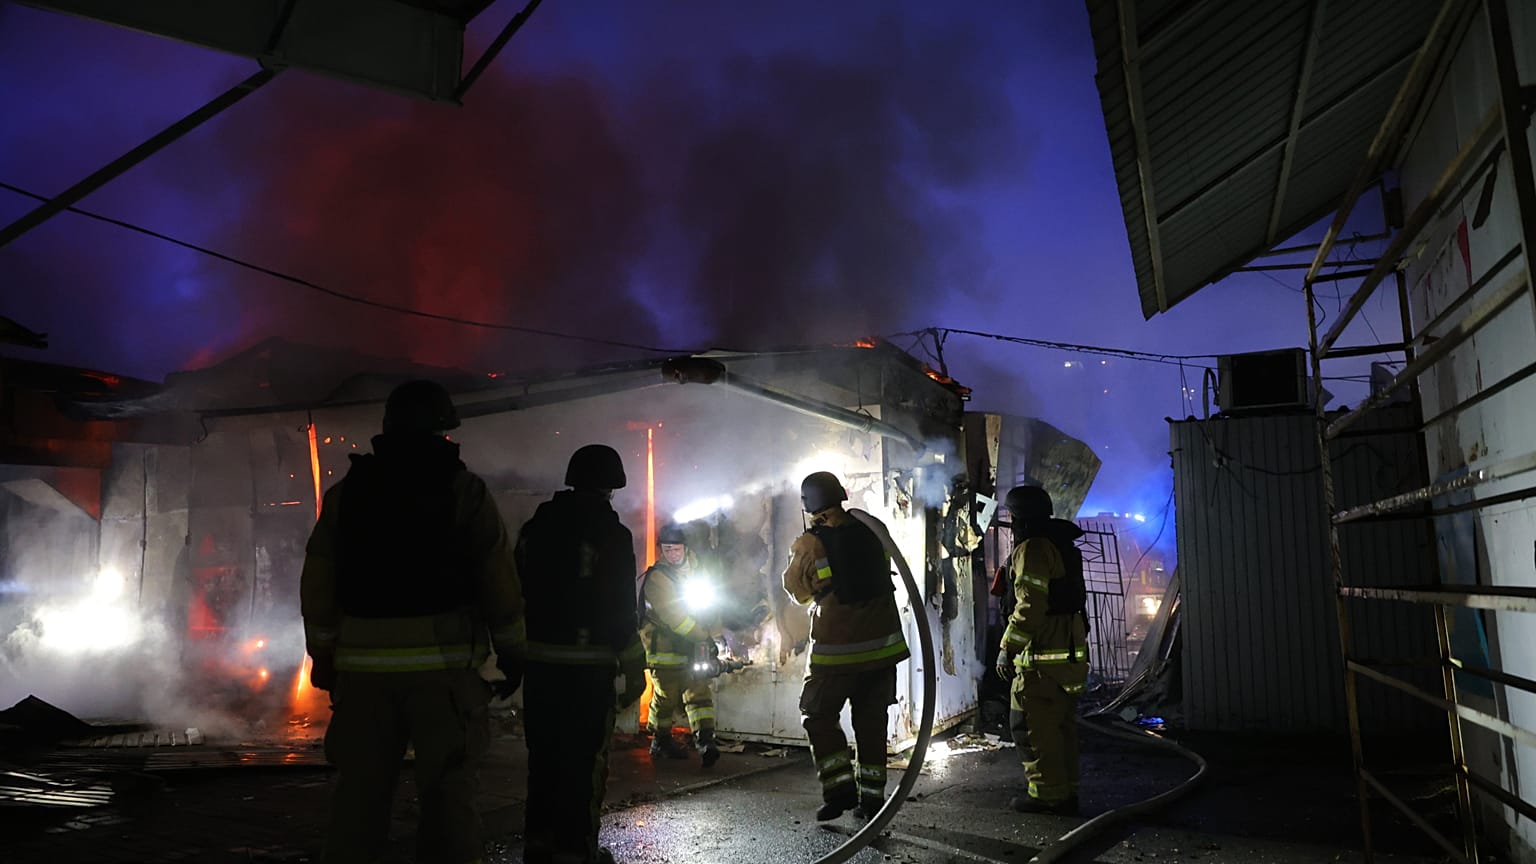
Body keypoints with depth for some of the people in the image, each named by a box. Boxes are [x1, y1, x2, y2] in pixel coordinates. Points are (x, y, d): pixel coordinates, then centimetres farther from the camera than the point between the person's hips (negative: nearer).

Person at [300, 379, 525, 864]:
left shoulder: (345, 493, 10)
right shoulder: (464, 490, -1)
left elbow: (316, 585, 9)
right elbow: (500, 582, -4)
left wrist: (322, 654, 17)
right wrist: (511, 652, 4)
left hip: (364, 666, 4)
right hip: (443, 663, -3)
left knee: (360, 790, 11)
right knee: (447, 791, 2)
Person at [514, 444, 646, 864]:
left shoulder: (535, 526, 8)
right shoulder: (610, 533, -10)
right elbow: (620, 609, -12)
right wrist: (634, 669, -6)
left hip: (539, 659, 6)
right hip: (589, 664, -6)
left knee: (544, 752, 16)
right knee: (584, 758, 2)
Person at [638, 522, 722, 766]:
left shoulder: (693, 569, 5)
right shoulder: (656, 579, -17)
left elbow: (706, 604, 14)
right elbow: (674, 618, -23)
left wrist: (715, 635, 5)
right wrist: (706, 636, -20)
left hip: (691, 649, 6)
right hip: (664, 651, -5)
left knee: (699, 693, -4)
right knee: (666, 698, 5)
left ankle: (705, 740, -9)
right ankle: (660, 741, 23)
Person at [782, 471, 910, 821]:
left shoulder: (809, 545, -12)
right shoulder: (871, 528, -2)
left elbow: (798, 591, 4)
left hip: (836, 650, -4)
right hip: (883, 642, 4)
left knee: (818, 717, 12)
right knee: (871, 720, 15)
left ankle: (839, 788, 3)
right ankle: (872, 796, 18)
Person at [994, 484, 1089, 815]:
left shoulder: (1032, 549, -15)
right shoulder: (1063, 546, 17)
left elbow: (1029, 606, -22)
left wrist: (1007, 648, -15)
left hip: (1042, 656, -10)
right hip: (1070, 651, 10)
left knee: (1032, 726, -1)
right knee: (1061, 724, 16)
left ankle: (1047, 794, 3)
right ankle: (1066, 791, 23)